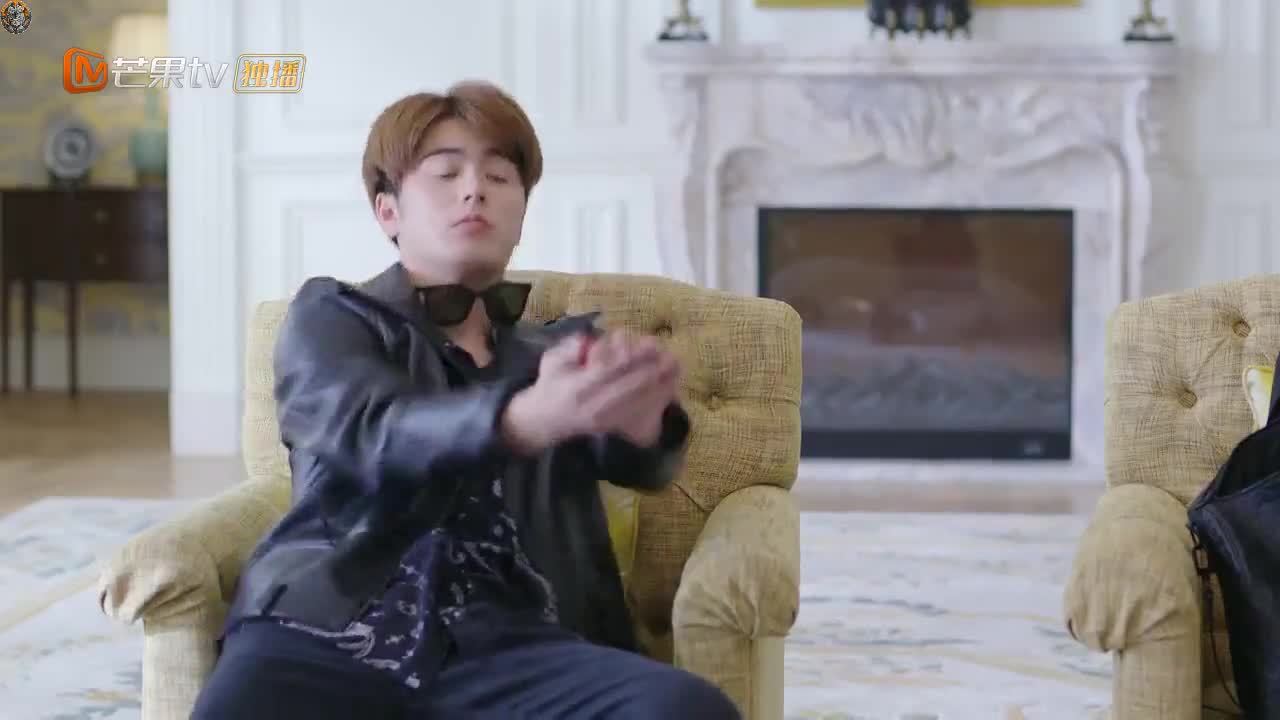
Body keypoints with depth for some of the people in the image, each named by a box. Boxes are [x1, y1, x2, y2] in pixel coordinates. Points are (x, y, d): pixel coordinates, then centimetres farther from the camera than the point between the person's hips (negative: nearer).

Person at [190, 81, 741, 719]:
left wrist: (635, 408, -24)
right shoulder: (330, 315, 16)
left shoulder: (563, 348, 25)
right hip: (329, 634, -2)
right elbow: (372, 432, -7)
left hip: (504, 647, 3)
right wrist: (532, 415, -28)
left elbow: (634, 458, 3)